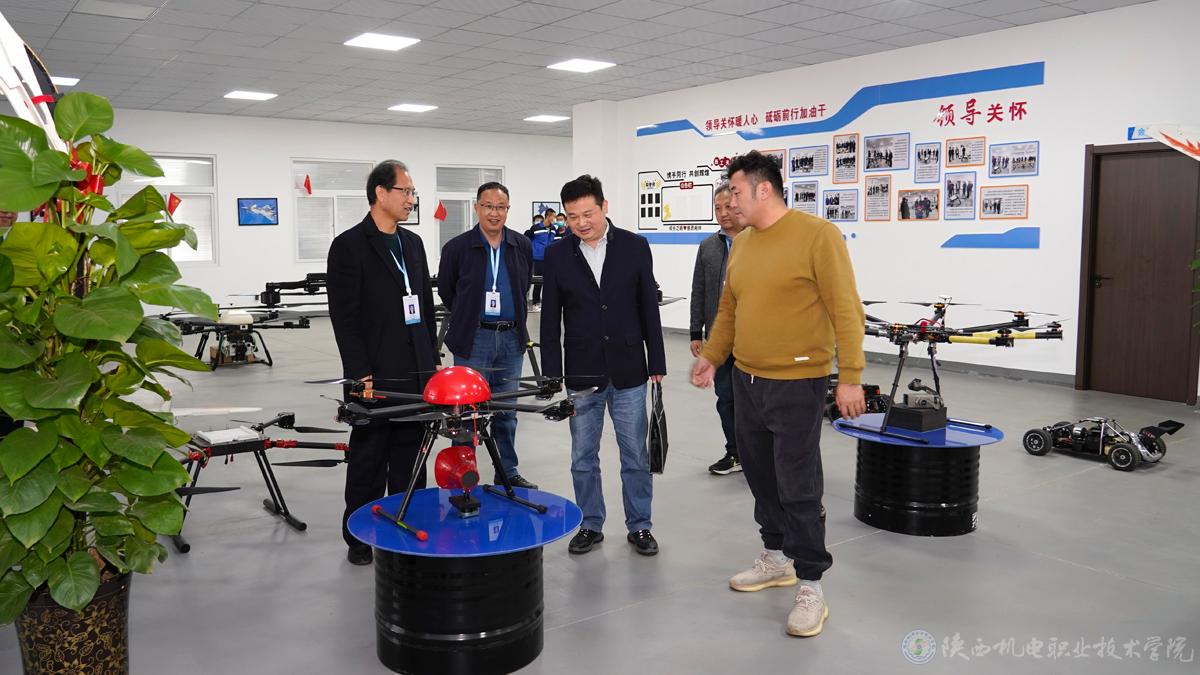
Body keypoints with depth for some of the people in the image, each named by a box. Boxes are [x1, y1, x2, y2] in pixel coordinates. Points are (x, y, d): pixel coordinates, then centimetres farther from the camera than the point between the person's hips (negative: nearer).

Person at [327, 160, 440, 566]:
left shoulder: (413, 243, 13)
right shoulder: (349, 246, -8)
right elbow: (344, 316, -12)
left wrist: (432, 361, 13)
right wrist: (362, 375, -15)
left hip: (416, 375, 6)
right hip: (375, 376, -6)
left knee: (410, 460, 12)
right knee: (369, 461, 6)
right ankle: (361, 539, 20)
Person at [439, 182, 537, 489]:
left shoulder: (522, 247, 4)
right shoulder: (457, 247, -5)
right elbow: (446, 291, 7)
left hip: (511, 338, 3)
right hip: (473, 339, -3)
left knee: (506, 412, 12)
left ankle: (507, 472, 24)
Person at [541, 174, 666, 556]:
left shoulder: (634, 247, -2)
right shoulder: (557, 255, -1)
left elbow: (649, 308, 2)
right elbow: (550, 320, 2)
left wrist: (657, 364, 1)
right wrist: (551, 375, 0)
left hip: (628, 370, -1)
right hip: (581, 374, 1)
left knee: (635, 454, 8)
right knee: (583, 457, 10)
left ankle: (639, 526, 22)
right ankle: (591, 525, 25)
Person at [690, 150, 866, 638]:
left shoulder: (818, 235, -12)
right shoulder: (741, 244, 10)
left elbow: (846, 310, -14)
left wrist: (850, 377, -17)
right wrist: (711, 356, 10)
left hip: (796, 386, -7)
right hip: (746, 381, 7)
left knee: (798, 488, -2)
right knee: (760, 476, 16)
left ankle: (811, 586, 12)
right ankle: (776, 559, 34)